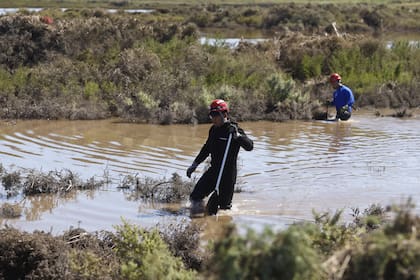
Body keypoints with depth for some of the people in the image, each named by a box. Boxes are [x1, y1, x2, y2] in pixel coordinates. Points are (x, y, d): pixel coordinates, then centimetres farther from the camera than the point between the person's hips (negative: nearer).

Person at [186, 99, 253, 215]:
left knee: (224, 205, -2)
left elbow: (249, 146, -23)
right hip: (214, 170, 6)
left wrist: (237, 136, -38)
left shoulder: (233, 130, -11)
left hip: (228, 173, -6)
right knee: (195, 197, 0)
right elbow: (206, 148, 24)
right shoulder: (213, 130, 9)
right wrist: (194, 164, 26)